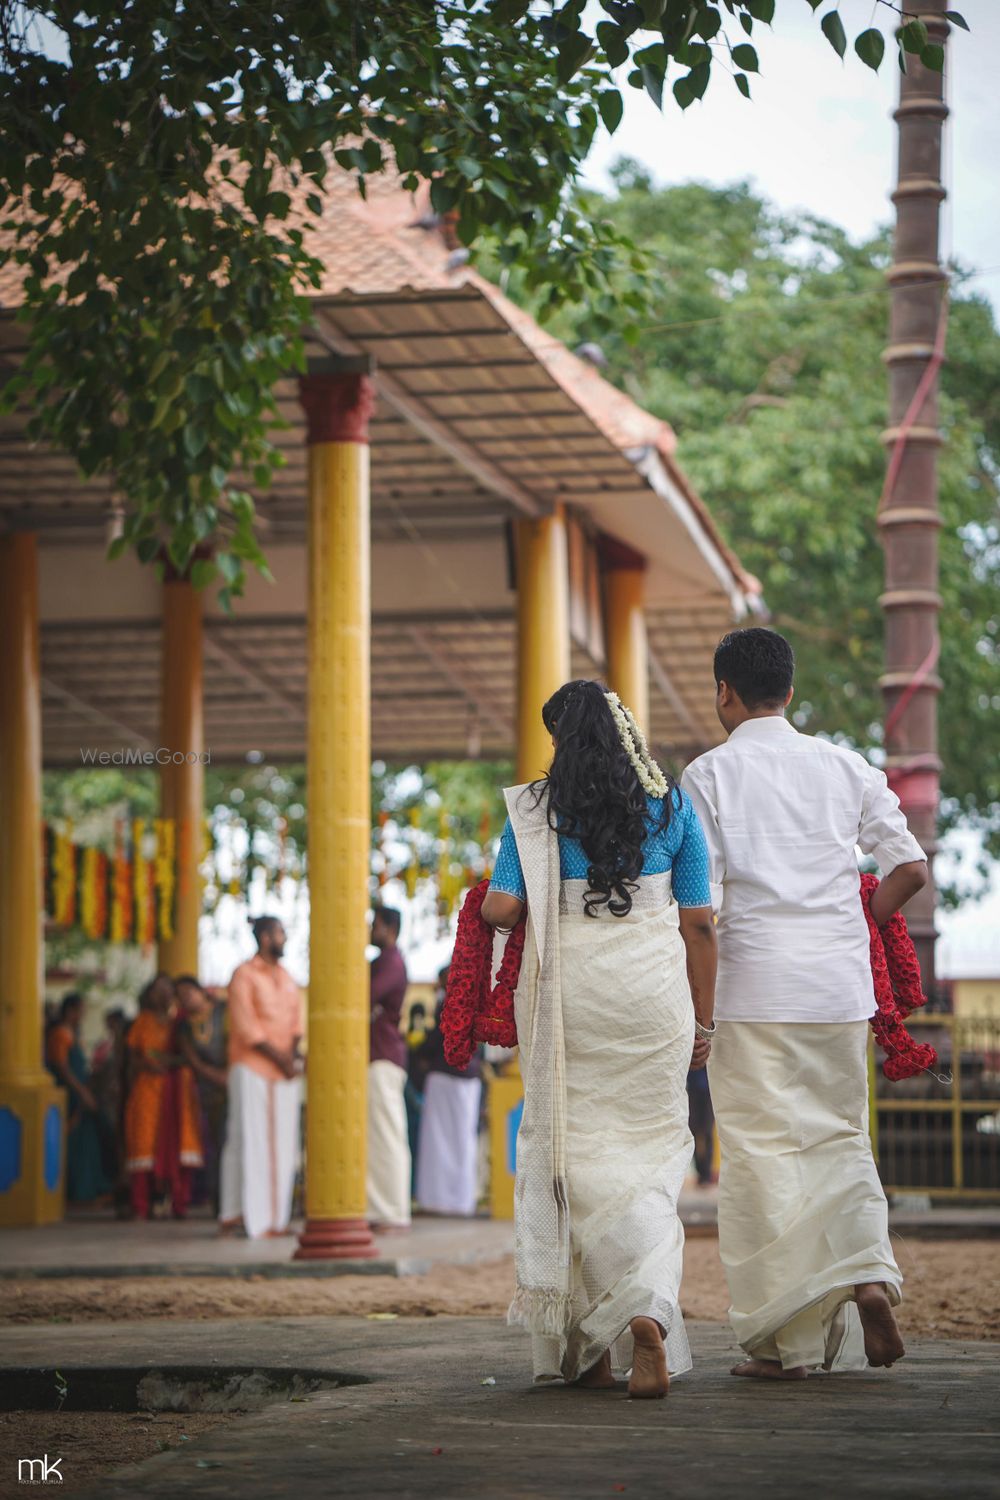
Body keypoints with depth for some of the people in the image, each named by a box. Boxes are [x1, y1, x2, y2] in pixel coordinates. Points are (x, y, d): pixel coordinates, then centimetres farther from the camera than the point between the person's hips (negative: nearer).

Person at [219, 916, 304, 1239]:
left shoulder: (286, 978, 16)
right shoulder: (244, 976, -5)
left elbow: (296, 1021, 14)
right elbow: (247, 1028, -11)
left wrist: (292, 1055, -3)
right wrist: (279, 1059, -12)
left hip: (285, 1072, 7)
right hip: (252, 1067, -7)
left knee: (282, 1144, 4)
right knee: (250, 1142, -6)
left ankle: (275, 1216, 8)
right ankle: (252, 1216, -6)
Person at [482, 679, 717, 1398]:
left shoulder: (534, 808, 0)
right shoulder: (672, 805, 4)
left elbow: (500, 909, -8)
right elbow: (699, 922, 4)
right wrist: (702, 1021, 11)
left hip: (567, 996, 0)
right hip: (654, 995, 0)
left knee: (568, 1153, 7)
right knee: (650, 1156, 3)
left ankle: (584, 1346, 7)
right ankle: (648, 1309, -21)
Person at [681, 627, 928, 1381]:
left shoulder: (709, 774, -3)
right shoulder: (844, 766, 8)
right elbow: (911, 868, 4)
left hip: (753, 986, -3)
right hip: (842, 985, 3)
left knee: (764, 1154, 1)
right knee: (840, 1138, 17)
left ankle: (785, 1340, 1)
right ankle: (866, 1272, -6)